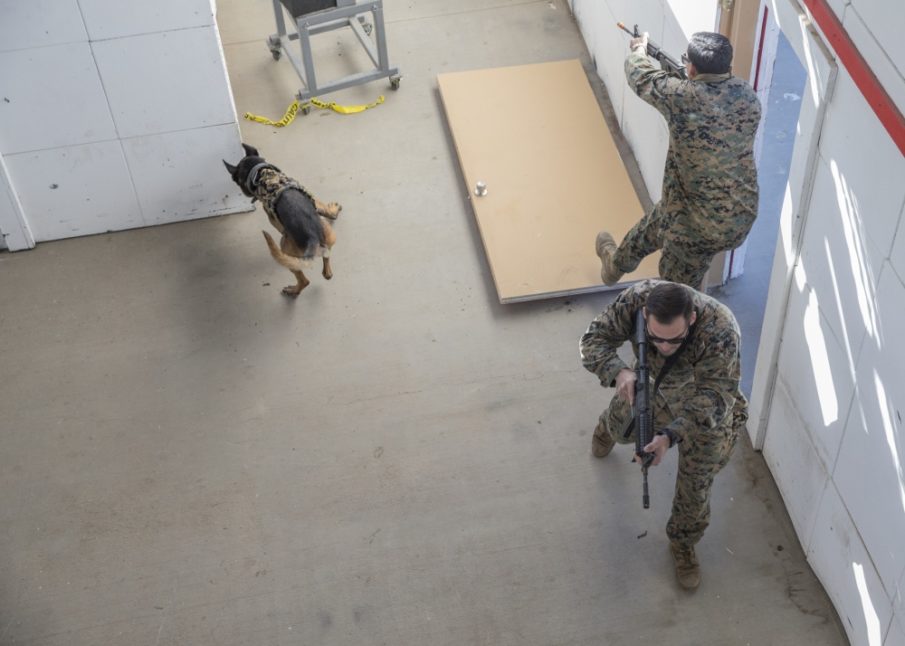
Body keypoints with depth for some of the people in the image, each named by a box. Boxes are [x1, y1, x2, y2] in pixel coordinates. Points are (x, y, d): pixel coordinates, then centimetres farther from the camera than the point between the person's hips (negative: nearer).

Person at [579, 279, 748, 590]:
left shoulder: (720, 332, -46)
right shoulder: (636, 299, -36)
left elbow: (711, 401, -43)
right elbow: (594, 339, -27)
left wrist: (670, 436, -58)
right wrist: (618, 372, -49)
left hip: (708, 404, -3)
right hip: (656, 384, 3)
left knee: (695, 485, 1)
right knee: (623, 424, 26)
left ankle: (683, 545, 31)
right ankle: (606, 430, 67)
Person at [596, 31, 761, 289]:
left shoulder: (683, 97, -25)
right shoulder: (748, 96, -9)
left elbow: (643, 77, -4)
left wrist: (638, 50, 17)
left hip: (698, 223, -6)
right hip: (742, 215, 6)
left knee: (676, 295, 21)